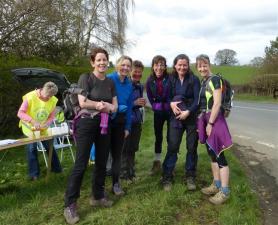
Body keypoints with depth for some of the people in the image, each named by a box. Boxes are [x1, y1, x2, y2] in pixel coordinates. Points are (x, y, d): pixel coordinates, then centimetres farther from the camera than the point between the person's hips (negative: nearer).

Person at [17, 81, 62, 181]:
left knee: (49, 146, 7)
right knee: (32, 148, -5)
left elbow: (52, 116, -6)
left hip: (43, 129, 3)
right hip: (29, 127, -3)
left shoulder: (53, 100, -15)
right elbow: (20, 113, -26)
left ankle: (56, 168, 24)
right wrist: (33, 121, -39)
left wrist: (45, 125, -24)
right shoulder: (30, 97, -25)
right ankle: (34, 173, 9)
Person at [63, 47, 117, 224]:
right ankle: (70, 205, 4)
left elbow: (115, 106, 7)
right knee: (81, 164, -6)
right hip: (87, 123, -6)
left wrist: (107, 107, -14)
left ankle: (97, 196, 28)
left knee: (102, 163, 12)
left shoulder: (110, 82, 11)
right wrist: (101, 105, -9)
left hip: (104, 125, 6)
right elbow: (82, 103, -16)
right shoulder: (85, 78, -5)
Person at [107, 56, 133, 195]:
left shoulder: (129, 85, 7)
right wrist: (117, 108, -18)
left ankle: (116, 184, 26)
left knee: (117, 154, 13)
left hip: (120, 122, 5)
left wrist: (127, 127, 9)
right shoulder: (109, 79, -11)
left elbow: (129, 107, 10)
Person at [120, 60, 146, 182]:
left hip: (137, 120, 7)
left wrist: (142, 103, -1)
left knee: (133, 148, 14)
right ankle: (124, 173, 13)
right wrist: (134, 103, -20)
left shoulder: (140, 86, 10)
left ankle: (131, 172, 27)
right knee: (125, 148, 0)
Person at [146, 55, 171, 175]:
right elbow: (150, 98, 6)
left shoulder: (170, 79, -15)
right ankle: (157, 163, 23)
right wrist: (155, 106, 0)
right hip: (158, 111, 3)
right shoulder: (150, 81, -4)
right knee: (158, 137, 11)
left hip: (170, 110, -3)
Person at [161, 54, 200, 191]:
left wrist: (188, 112, -20)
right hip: (176, 117, 1)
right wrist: (171, 103, -13)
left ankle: (190, 177, 22)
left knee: (192, 147, 6)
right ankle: (167, 177, 10)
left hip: (192, 117, -1)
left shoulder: (194, 79, -3)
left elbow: (197, 99, -8)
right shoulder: (171, 80, 5)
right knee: (172, 147, -1)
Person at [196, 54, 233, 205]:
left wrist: (210, 123, -18)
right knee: (211, 154, 14)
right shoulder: (203, 82, 14)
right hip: (205, 119, 9)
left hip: (215, 120, -9)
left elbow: (217, 103, -17)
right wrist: (202, 122, 12)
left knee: (218, 155, -4)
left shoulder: (215, 80, -11)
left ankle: (225, 191, 5)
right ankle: (216, 184, 26)